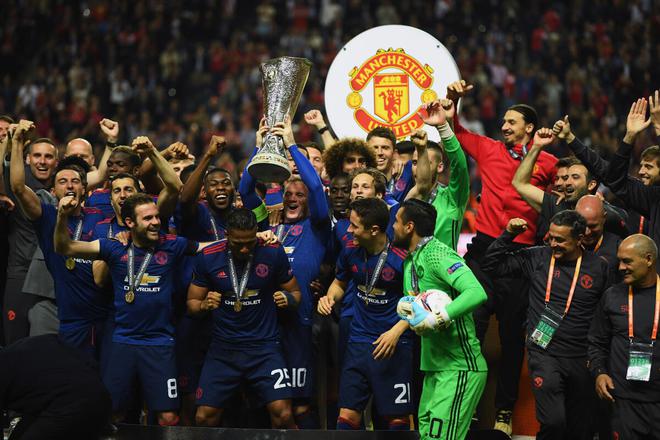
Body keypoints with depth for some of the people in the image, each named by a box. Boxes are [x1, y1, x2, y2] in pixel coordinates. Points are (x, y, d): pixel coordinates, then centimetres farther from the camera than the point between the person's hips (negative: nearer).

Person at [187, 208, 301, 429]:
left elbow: (295, 292, 7)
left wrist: (288, 298, -17)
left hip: (264, 345, -1)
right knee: (205, 417, -1)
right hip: (223, 347, 2)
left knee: (283, 414, -17)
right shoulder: (208, 257, -4)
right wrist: (204, 305, -18)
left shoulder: (273, 253, -6)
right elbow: (192, 302, 5)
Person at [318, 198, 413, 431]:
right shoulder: (350, 251, 0)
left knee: (397, 419, 2)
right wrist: (330, 297, -1)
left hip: (394, 344, -4)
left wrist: (396, 331, -18)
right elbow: (340, 282, 21)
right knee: (347, 416, 1)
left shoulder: (401, 259, -15)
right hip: (358, 343, 5)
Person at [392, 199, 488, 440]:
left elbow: (476, 293, -28)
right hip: (434, 366, 10)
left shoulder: (438, 254, -15)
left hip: (459, 368, -10)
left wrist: (437, 319, -31)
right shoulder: (410, 261, 16)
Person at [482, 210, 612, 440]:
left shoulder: (599, 267, 0)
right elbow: (491, 265, 3)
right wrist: (508, 235, -9)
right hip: (544, 354, -2)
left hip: (582, 360, 2)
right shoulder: (537, 258, 0)